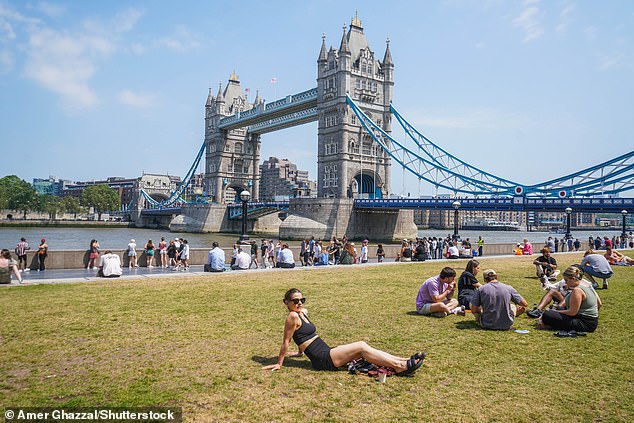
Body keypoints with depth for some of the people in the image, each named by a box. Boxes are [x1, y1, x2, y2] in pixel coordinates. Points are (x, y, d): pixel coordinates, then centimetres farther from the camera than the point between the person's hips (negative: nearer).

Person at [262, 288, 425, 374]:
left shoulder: (303, 312, 15)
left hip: (326, 352, 9)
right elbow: (286, 341, -10)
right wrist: (279, 363, -5)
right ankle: (399, 366, -13)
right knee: (361, 347, -14)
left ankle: (403, 361, -2)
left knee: (362, 349, -2)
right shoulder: (293, 316, -13)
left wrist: (300, 352, 35)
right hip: (322, 360, -9)